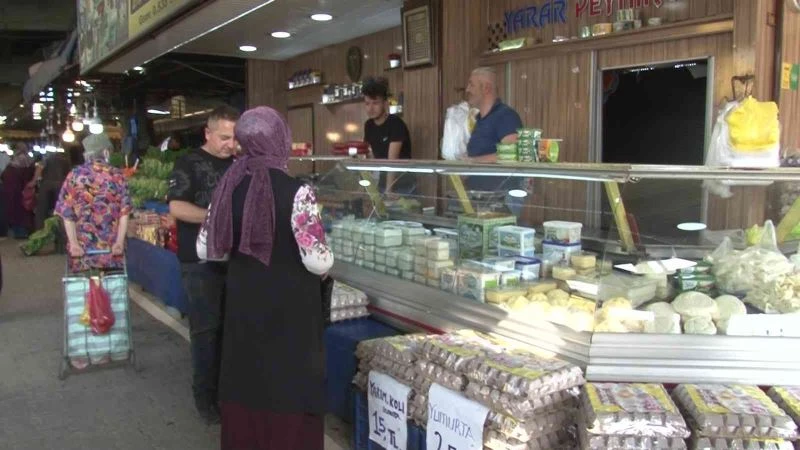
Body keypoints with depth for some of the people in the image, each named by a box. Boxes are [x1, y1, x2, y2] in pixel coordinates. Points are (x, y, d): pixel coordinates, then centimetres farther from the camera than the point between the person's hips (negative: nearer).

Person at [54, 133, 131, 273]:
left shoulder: (75, 175, -1)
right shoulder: (117, 175, 0)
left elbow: (67, 213, -4)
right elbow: (124, 212, -4)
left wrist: (73, 243, -3)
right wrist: (120, 241, -3)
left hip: (82, 247, 0)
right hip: (112, 247, 1)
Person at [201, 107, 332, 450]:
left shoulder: (229, 187, -2)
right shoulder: (296, 192, -17)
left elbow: (208, 250, 6)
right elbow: (317, 261, -19)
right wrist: (327, 263, 3)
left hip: (243, 304, 5)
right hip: (288, 310, -5)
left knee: (244, 384, 18)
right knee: (288, 388, 9)